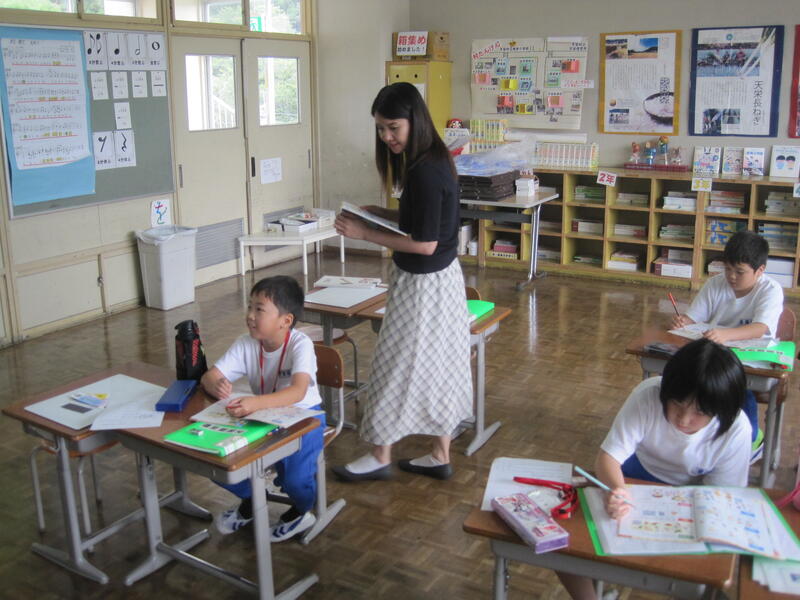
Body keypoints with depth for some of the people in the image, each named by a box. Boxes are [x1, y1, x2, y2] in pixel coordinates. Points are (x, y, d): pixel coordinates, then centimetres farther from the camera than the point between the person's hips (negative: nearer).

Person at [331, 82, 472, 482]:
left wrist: (365, 234, -18)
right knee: (437, 366, 16)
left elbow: (425, 243, -23)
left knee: (397, 367, 4)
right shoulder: (431, 162, 7)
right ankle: (440, 456, 28)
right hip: (440, 279, 10)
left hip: (423, 284, -10)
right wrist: (378, 213, 4)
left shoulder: (426, 172, -23)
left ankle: (380, 457, 21)